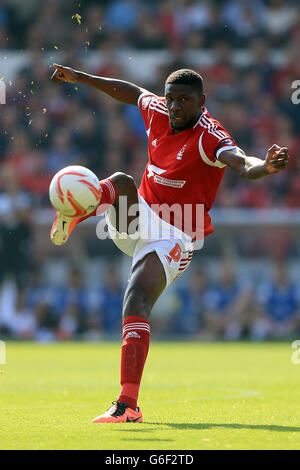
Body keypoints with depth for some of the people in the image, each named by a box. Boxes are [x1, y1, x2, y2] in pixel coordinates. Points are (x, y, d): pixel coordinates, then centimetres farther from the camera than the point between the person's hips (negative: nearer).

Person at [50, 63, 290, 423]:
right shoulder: (158, 112, 0)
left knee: (135, 305, -22)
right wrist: (78, 77, 30)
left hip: (173, 238, -6)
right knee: (121, 182, -28)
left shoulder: (209, 137, -21)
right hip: (139, 217, 6)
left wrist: (265, 166, -63)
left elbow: (242, 164, -40)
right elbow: (131, 92, 22)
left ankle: (128, 405, -23)